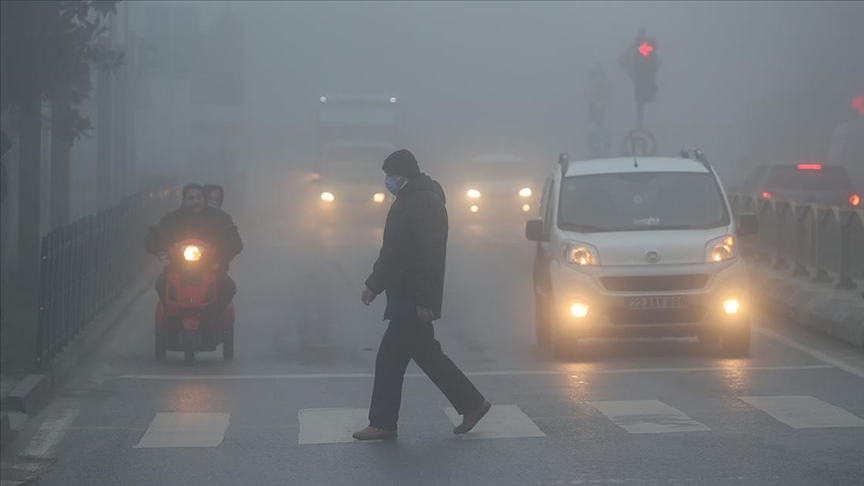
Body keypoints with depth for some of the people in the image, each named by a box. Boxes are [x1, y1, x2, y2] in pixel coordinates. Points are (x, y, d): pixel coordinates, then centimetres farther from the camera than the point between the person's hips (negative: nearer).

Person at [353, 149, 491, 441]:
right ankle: (472, 404, 19)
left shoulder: (426, 203, -18)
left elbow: (430, 256, -23)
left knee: (390, 358, -5)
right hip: (405, 298, 10)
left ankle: (383, 424, 3)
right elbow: (391, 250, 24)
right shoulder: (407, 200, 15)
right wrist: (374, 284, 22)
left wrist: (424, 300, -25)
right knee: (426, 354, 14)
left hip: (413, 302, -10)